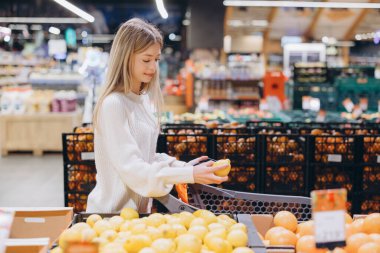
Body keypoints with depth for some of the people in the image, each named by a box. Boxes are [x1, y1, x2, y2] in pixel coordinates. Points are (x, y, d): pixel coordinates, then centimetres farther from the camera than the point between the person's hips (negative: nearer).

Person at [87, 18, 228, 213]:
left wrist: (183, 166, -3)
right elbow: (131, 169, -24)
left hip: (140, 209, 7)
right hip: (112, 212, -7)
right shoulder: (113, 104, -20)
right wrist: (190, 175, -28)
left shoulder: (146, 99, 5)